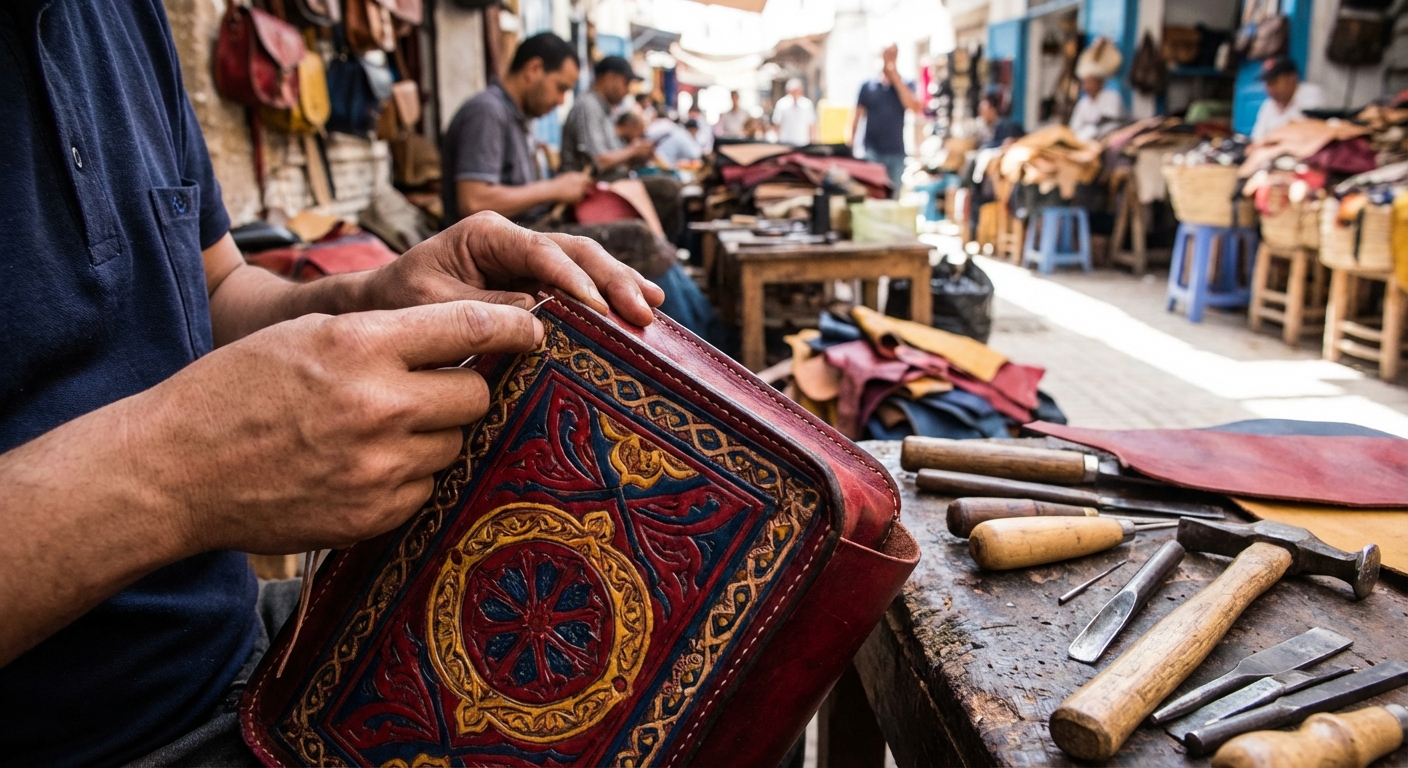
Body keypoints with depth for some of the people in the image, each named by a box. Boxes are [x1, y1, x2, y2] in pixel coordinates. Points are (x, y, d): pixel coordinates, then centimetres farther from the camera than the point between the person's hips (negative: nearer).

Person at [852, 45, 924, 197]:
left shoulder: (905, 86, 6)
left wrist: (896, 78, -12)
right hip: (872, 151, -1)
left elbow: (914, 107, -12)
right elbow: (857, 117, 8)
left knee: (894, 195, 6)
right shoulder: (867, 86, 5)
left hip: (897, 152, 1)